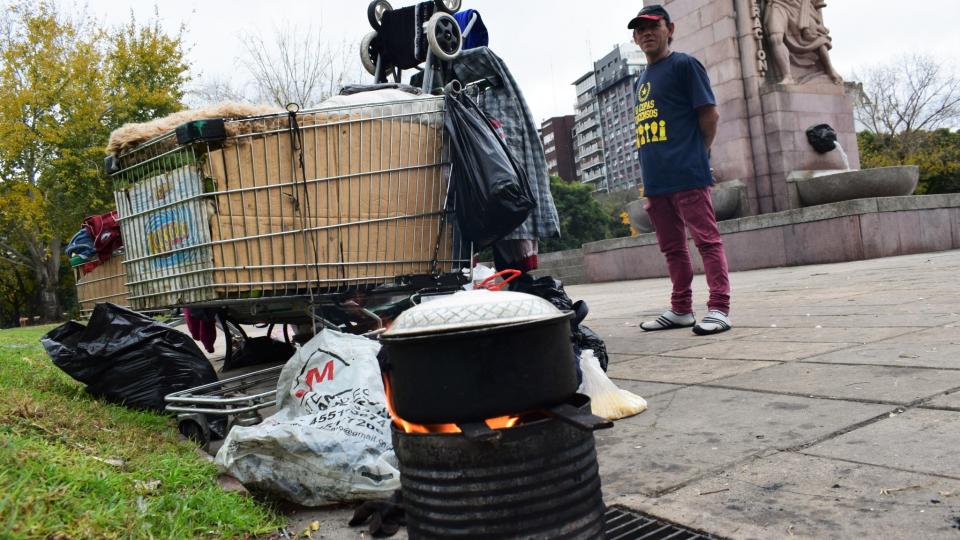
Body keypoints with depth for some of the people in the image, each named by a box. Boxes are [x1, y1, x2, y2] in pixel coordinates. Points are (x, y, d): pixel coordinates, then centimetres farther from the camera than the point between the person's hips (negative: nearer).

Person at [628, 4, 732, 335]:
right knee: (672, 247, 11)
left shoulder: (684, 65, 0)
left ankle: (719, 308, -5)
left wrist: (695, 157, 2)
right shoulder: (642, 79, 21)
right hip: (655, 180, 8)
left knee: (707, 240, -7)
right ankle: (681, 309, 19)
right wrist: (650, 175, 14)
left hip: (687, 175, -8)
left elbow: (710, 115, -4)